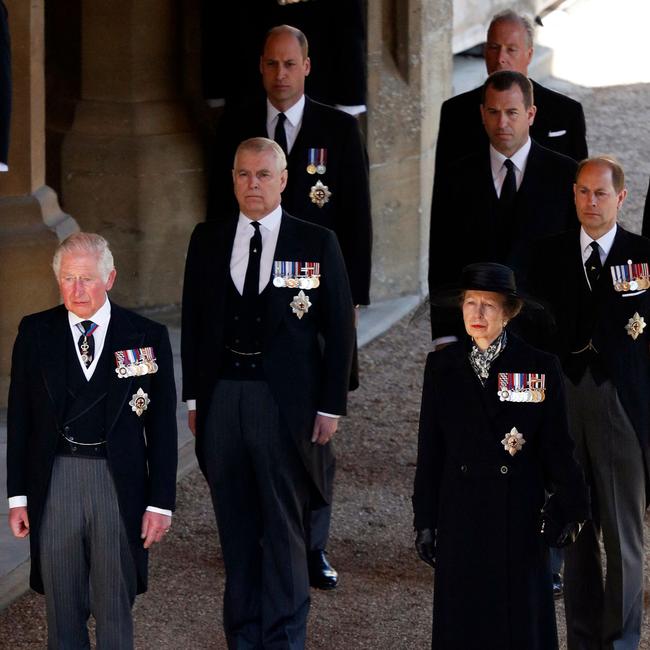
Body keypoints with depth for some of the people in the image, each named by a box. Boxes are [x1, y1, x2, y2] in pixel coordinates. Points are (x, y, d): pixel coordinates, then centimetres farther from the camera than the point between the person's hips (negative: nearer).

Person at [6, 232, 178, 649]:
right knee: (63, 607, 8)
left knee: (116, 606, 6)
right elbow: (20, 418, 6)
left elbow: (162, 424, 1)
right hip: (55, 480, 1)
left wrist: (161, 502, -3)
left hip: (120, 483, -1)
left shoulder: (147, 337, 0)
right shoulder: (35, 333, 3)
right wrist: (18, 495, 2)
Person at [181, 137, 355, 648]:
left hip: (286, 402, -3)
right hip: (222, 397, 3)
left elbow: (339, 329, -1)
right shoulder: (208, 241, 7)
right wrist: (194, 396, 7)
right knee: (236, 526, 9)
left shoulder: (317, 243, -2)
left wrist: (331, 407, -5)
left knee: (284, 525, 2)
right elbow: (193, 321, 12)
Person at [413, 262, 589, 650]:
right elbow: (430, 448, 7)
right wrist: (425, 520, 6)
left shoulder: (540, 367, -2)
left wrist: (568, 508, -8)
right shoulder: (442, 367, 5)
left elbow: (557, 445, 0)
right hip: (460, 519, 2)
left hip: (519, 518, -2)